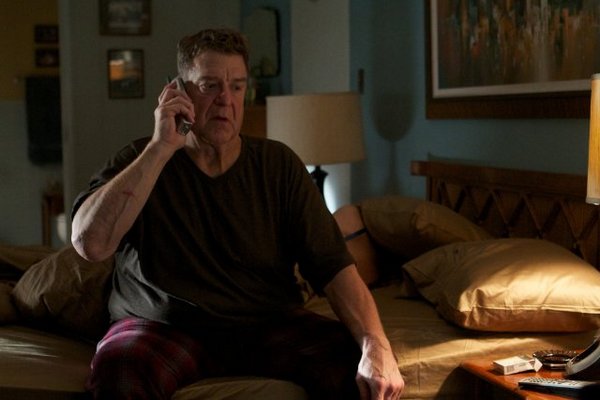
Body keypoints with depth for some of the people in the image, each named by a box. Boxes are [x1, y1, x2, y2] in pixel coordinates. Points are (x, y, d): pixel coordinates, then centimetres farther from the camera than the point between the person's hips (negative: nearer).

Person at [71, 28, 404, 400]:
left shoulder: (278, 164, 3)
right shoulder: (141, 161, 1)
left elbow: (335, 267, -6)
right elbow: (89, 243, -17)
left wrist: (377, 347, -23)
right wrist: (161, 149, -18)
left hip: (271, 327, 1)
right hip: (164, 326, -1)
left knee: (357, 366, -25)